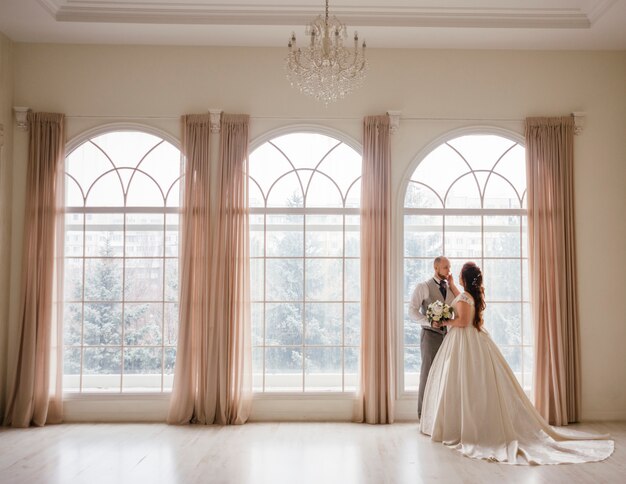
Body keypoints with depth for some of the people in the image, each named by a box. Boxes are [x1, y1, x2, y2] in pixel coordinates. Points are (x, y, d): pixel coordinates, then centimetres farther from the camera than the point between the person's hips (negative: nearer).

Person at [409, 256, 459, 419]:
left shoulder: (450, 288, 12)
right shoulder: (423, 287, -2)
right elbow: (412, 311, -8)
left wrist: (452, 285, -3)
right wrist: (430, 322, -20)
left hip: (447, 334, 5)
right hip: (431, 334, -5)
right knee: (428, 372, -2)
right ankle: (424, 413, 8)